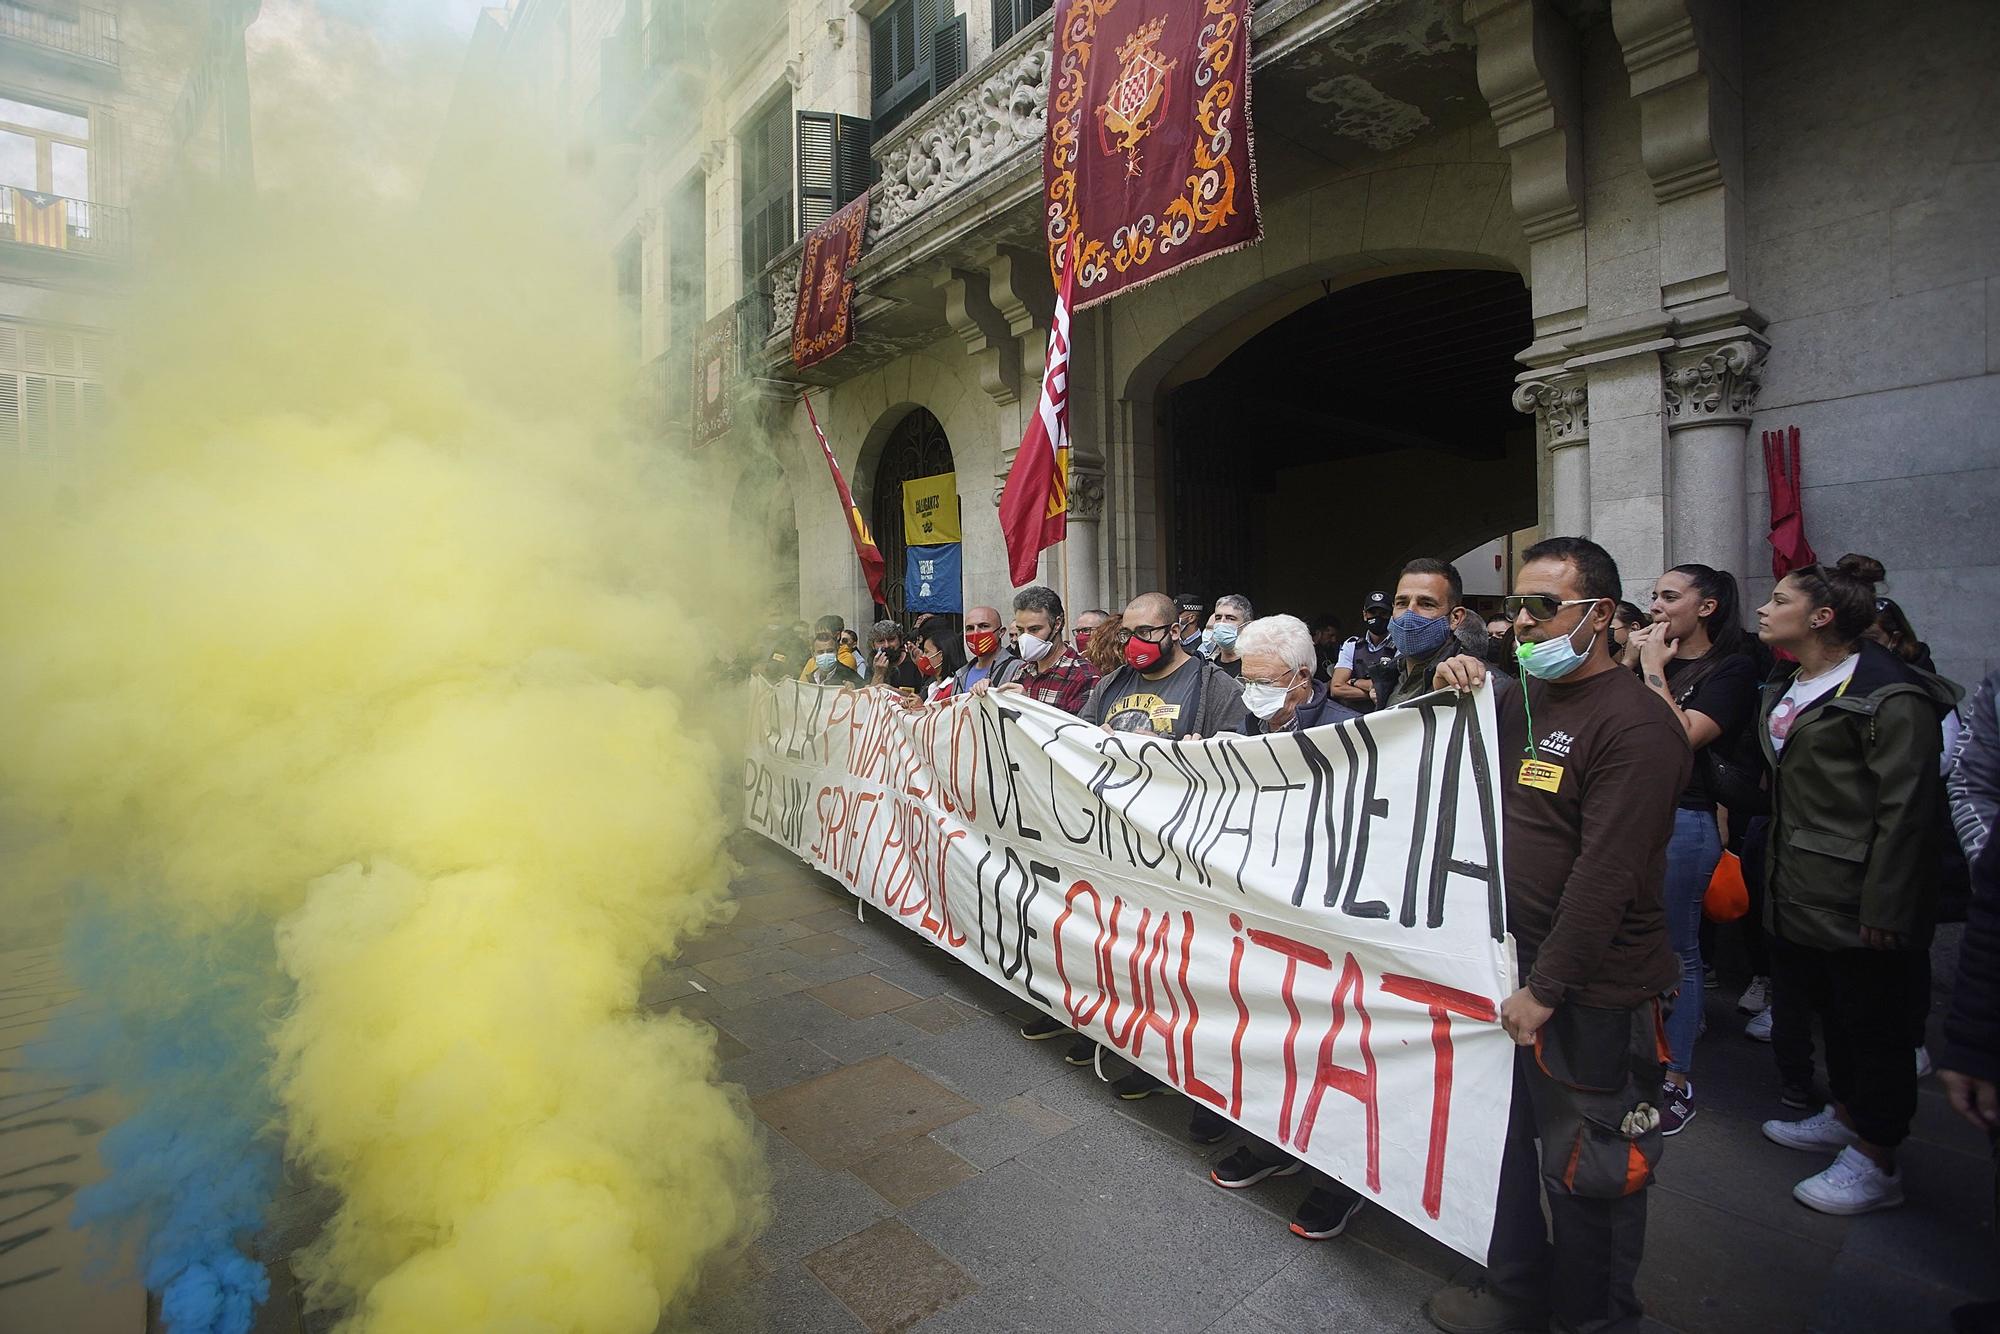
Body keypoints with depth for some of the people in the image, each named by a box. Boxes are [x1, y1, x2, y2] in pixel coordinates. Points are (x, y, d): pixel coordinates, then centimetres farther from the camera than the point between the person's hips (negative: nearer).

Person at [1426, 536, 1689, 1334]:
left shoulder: (1635, 724, -17)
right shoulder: (1519, 699, 8)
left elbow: (1605, 875, -21)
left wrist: (1546, 988, -18)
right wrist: (1450, 692, 0)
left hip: (1591, 991, -8)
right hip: (1514, 967, 8)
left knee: (1588, 1169, 11)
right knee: (1505, 1134, 21)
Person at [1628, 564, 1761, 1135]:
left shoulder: (1732, 669, -4)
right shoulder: (1650, 657, 13)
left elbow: (1684, 738, -18)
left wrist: (1655, 671, -13)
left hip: (1683, 821, -6)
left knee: (1676, 951, 5)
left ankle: (1677, 1080, 19)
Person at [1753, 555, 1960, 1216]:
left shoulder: (1889, 697, -17)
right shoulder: (1785, 692, 11)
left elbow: (1905, 811, -19)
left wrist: (1884, 910, -20)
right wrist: (1774, 875, 18)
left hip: (1856, 906, -9)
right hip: (1803, 899, 9)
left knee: (1872, 1025, 5)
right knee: (1831, 1011, 21)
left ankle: (1875, 1164, 19)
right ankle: (1845, 1116, 39)